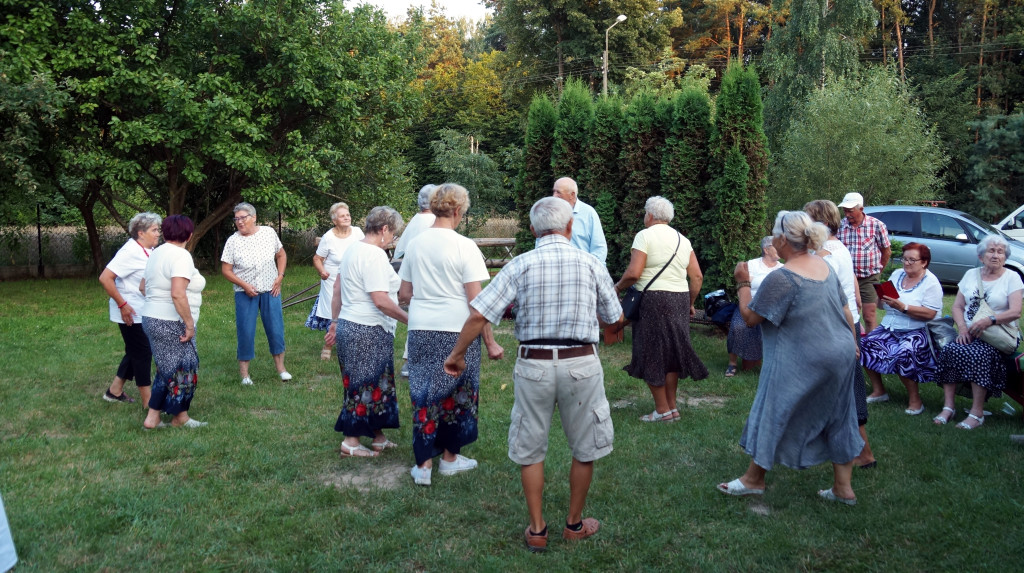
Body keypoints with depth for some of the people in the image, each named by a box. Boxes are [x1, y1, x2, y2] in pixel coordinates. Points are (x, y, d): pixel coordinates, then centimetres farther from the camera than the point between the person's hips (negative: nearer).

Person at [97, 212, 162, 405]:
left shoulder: (148, 251, 7)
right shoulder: (131, 252, -20)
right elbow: (105, 278, -24)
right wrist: (122, 304, -23)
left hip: (144, 313, 9)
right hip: (131, 314, -9)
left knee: (135, 352, 18)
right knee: (142, 354, -3)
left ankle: (115, 391, 32)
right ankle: (148, 402, 5)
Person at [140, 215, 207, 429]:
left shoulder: (157, 253, 12)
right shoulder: (181, 256, -17)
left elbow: (143, 286, 22)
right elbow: (177, 294, -27)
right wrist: (190, 324, -21)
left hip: (152, 318, 9)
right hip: (171, 324, -9)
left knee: (169, 370, 17)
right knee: (180, 370, 4)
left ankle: (152, 418, 20)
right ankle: (179, 417, 16)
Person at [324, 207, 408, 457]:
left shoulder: (353, 249, 12)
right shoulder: (374, 255, -17)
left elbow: (337, 290, 17)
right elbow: (381, 301, -23)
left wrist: (335, 322, 23)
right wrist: (409, 319, -14)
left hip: (348, 325, 10)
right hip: (367, 332, -10)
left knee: (375, 384, 17)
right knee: (367, 387, 1)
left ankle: (378, 437, 26)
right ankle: (351, 443, 9)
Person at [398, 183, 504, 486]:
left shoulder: (415, 244, 6)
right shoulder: (464, 246, -10)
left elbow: (404, 295, 12)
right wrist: (490, 342, -7)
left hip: (420, 331, 4)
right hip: (456, 331, -4)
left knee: (423, 394, 11)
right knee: (456, 393, 13)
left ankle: (424, 463, 12)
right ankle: (449, 456, 26)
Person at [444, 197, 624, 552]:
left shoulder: (519, 266, -4)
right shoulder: (591, 265, -2)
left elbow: (478, 315, -8)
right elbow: (615, 319, 10)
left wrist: (457, 354, 5)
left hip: (533, 365, 0)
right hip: (580, 364, 0)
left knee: (530, 451, 16)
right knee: (585, 449, 19)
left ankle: (536, 530, 23)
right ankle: (574, 524, 31)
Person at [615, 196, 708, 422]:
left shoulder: (645, 235, -6)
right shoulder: (682, 240, 12)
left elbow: (633, 273, -16)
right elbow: (697, 276, 8)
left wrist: (618, 287, 1)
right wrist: (690, 303, 19)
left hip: (653, 300, -6)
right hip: (679, 300, 6)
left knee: (652, 354, 3)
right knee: (672, 353, 14)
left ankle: (662, 410, 6)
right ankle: (672, 407, 20)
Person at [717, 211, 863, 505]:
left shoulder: (781, 278, -20)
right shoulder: (825, 266, 5)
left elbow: (750, 316, -15)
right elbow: (845, 311, 12)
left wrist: (743, 283, -2)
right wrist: (853, 343, 22)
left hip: (801, 363, -8)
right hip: (840, 355, 8)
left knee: (774, 414, 7)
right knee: (837, 419, 15)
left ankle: (754, 478, 20)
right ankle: (843, 487, 22)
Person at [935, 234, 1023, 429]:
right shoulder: (971, 274, 15)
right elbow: (957, 306, 12)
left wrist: (989, 321, -24)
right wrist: (962, 328, -7)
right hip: (969, 334, 4)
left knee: (977, 354, -34)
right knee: (948, 351, -27)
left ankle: (977, 413, -29)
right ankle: (948, 407, -25)